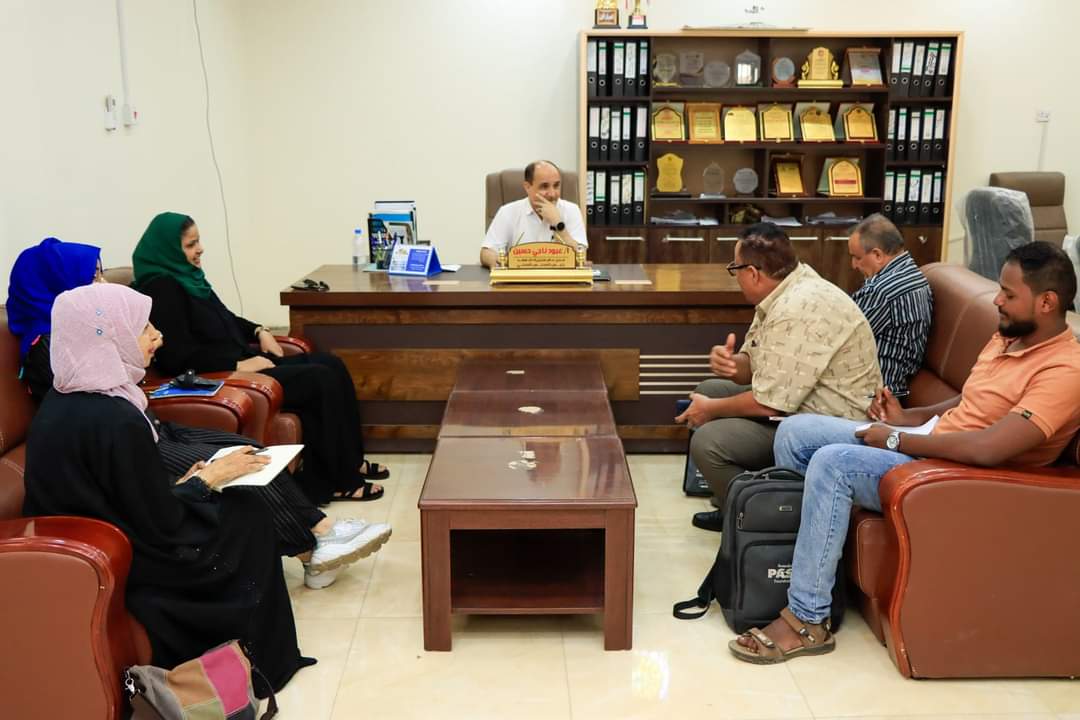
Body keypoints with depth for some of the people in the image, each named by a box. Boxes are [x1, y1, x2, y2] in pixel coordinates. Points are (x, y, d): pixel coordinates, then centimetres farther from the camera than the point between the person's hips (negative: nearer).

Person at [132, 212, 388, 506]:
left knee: (331, 364, -1)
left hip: (239, 361, 10)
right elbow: (179, 356, -23)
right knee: (321, 379, -18)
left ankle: (350, 462, 5)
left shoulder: (186, 275, 13)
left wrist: (259, 331, 9)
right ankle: (340, 481, -10)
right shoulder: (161, 287, -16)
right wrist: (239, 365, -22)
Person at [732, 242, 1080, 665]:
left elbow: (987, 448, -32)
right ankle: (791, 555, 17)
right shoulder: (1010, 335, 10)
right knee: (795, 432, 3)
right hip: (930, 444, 10)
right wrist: (908, 418, 7)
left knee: (832, 462, -31)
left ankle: (808, 620, -21)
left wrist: (896, 439, -20)